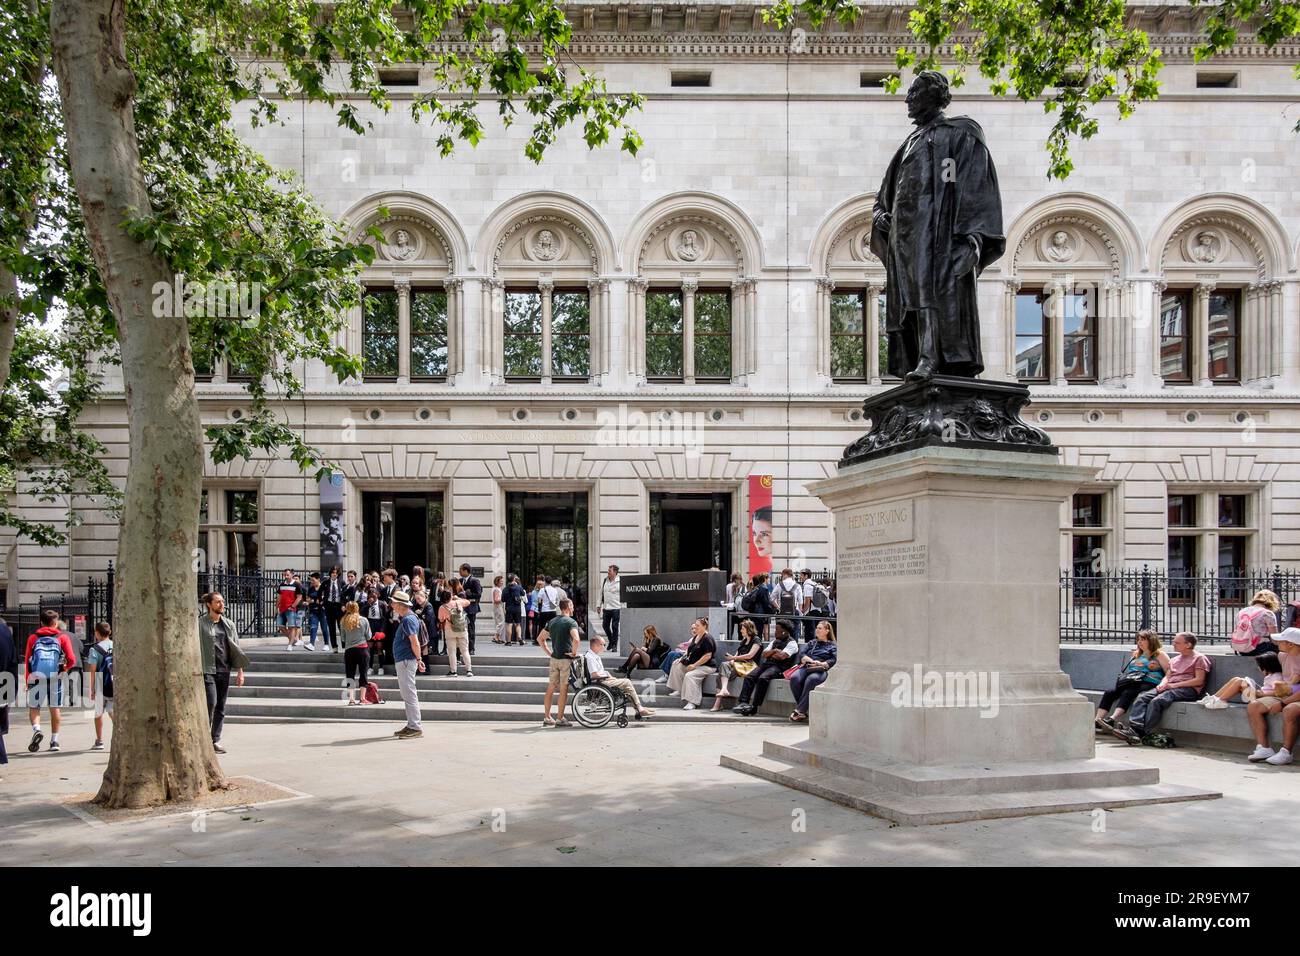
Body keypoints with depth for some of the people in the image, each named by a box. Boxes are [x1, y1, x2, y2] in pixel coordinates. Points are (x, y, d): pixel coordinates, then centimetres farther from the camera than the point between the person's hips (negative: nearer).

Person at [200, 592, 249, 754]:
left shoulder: (229, 624, 12)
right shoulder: (201, 623, -2)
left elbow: (236, 649, 13)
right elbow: (196, 648, -5)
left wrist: (240, 671, 9)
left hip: (224, 670, 5)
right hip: (208, 669, -5)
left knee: (221, 707, 6)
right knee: (211, 703, -13)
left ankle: (216, 740, 14)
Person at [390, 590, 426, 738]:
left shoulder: (408, 619, -17)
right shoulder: (404, 619, 16)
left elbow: (415, 642, -22)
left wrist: (418, 659, -19)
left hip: (406, 661, -11)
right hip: (402, 661, 11)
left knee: (409, 694, -8)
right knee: (407, 694, 15)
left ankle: (415, 728, -6)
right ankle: (411, 725, 21)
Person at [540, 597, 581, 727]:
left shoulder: (552, 621, 11)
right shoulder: (571, 622, -11)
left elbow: (541, 638, 15)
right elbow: (576, 639, -27)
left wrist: (549, 652, 14)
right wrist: (574, 652, -13)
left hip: (554, 658, 6)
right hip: (566, 659, -6)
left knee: (550, 688, 11)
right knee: (564, 689, 0)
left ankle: (547, 718, 15)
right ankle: (561, 719, 3)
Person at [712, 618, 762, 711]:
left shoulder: (756, 640, 1)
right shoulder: (743, 641, 27)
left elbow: (750, 655, -10)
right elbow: (737, 654, 19)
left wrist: (734, 658, -9)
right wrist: (732, 660, -4)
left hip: (750, 665, -7)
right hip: (739, 664, 7)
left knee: (723, 673, -27)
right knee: (724, 665, -26)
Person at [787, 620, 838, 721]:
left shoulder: (832, 646, 18)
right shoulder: (811, 643, 31)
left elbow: (834, 660, 0)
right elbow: (802, 655, 14)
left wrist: (821, 664, -16)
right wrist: (812, 661, -5)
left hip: (821, 671, -4)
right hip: (806, 667, 4)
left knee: (811, 679, -39)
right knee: (794, 678, -31)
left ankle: (799, 711, -35)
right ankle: (803, 710, -26)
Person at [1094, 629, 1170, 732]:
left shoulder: (1159, 654, 10)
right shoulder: (1136, 655, 31)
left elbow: (1169, 672, -1)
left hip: (1147, 683, -6)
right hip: (1131, 682, 6)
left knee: (1127, 693, -35)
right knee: (1109, 693, -20)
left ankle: (1112, 719, -53)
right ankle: (1096, 721, -34)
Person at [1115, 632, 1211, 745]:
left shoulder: (1199, 658, 5)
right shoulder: (1175, 659, 30)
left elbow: (1199, 681, -6)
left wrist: (1175, 685, -13)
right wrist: (1162, 684, 1)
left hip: (1187, 689, -7)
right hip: (1169, 687, 7)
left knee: (1157, 701, -33)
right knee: (1142, 697, -21)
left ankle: (1141, 733, -39)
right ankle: (1134, 727, -38)